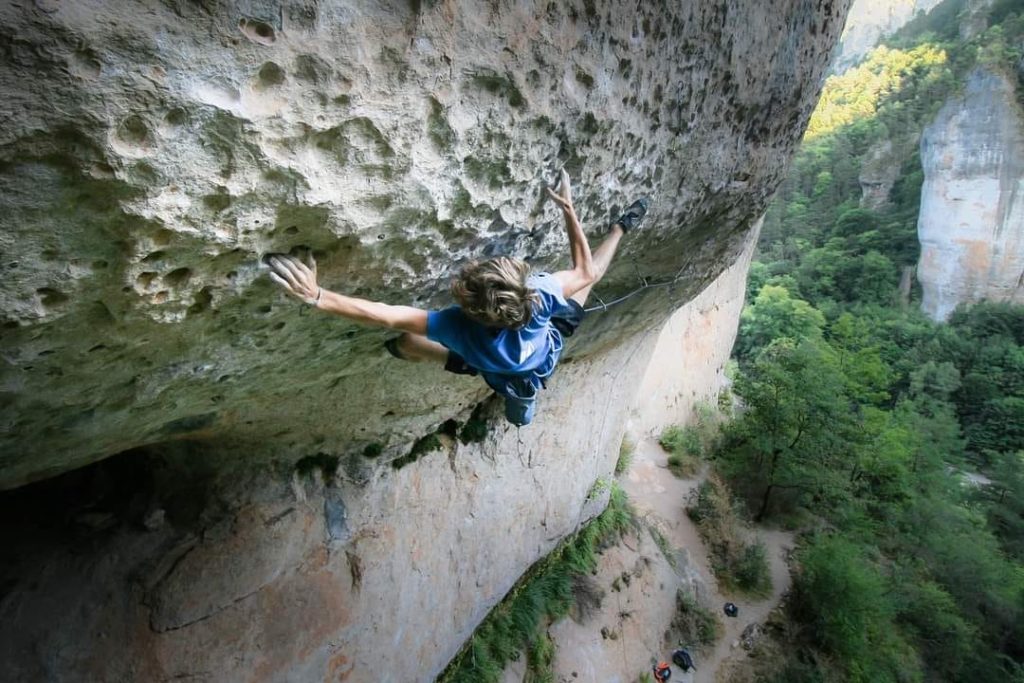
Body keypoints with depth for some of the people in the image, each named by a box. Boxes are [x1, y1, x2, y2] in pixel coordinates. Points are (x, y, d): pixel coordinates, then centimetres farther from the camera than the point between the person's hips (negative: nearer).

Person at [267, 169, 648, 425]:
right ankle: (620, 228, 41)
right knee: (591, 270, 8)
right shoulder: (538, 299, -45)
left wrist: (316, 296, -46)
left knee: (405, 341, 7)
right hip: (548, 353, 1)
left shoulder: (458, 326, -47)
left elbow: (384, 316, -45)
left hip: (498, 375, 0)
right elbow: (586, 272, -28)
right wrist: (568, 209, -29)